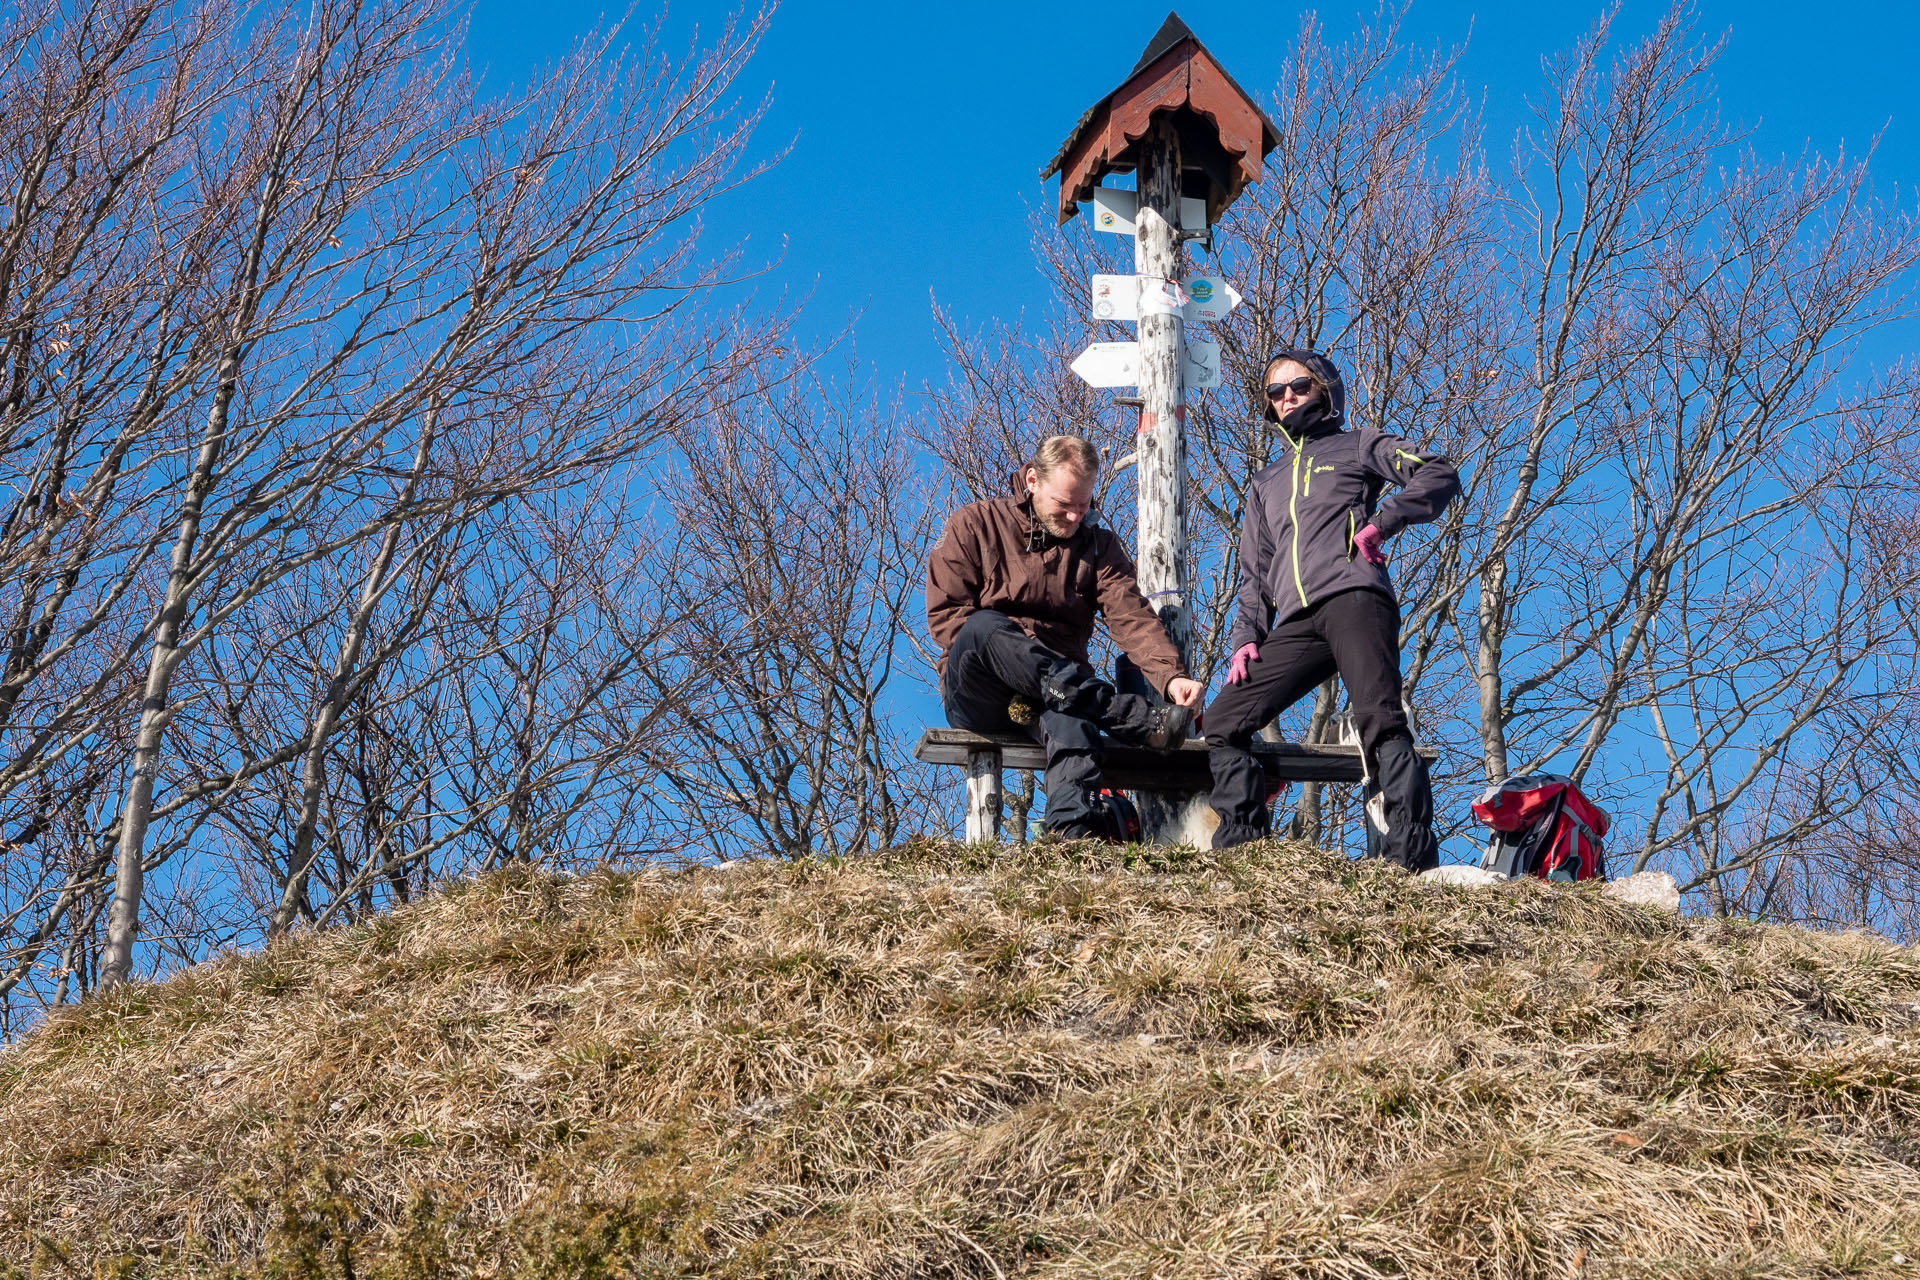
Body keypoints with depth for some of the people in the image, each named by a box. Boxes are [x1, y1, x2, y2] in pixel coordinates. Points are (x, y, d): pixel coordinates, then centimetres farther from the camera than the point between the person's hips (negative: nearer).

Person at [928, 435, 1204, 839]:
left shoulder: (1098, 547, 14)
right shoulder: (974, 525, 9)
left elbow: (1132, 619, -3)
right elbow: (943, 614, 1)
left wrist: (1171, 676, -22)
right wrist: (989, 646, -16)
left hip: (1056, 693, 1)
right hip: (975, 697, -1)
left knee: (1072, 719, -38)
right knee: (985, 626, -36)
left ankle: (1075, 829, -67)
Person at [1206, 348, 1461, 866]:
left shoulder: (1357, 446, 19)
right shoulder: (1265, 484, 35)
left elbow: (1440, 475, 6)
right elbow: (1255, 574, 30)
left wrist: (1381, 521, -7)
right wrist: (1247, 637, 12)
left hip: (1354, 596, -6)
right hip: (1296, 624, 6)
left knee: (1379, 719, -24)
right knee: (1223, 721, -5)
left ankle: (1411, 848, -32)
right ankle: (1240, 837, -6)